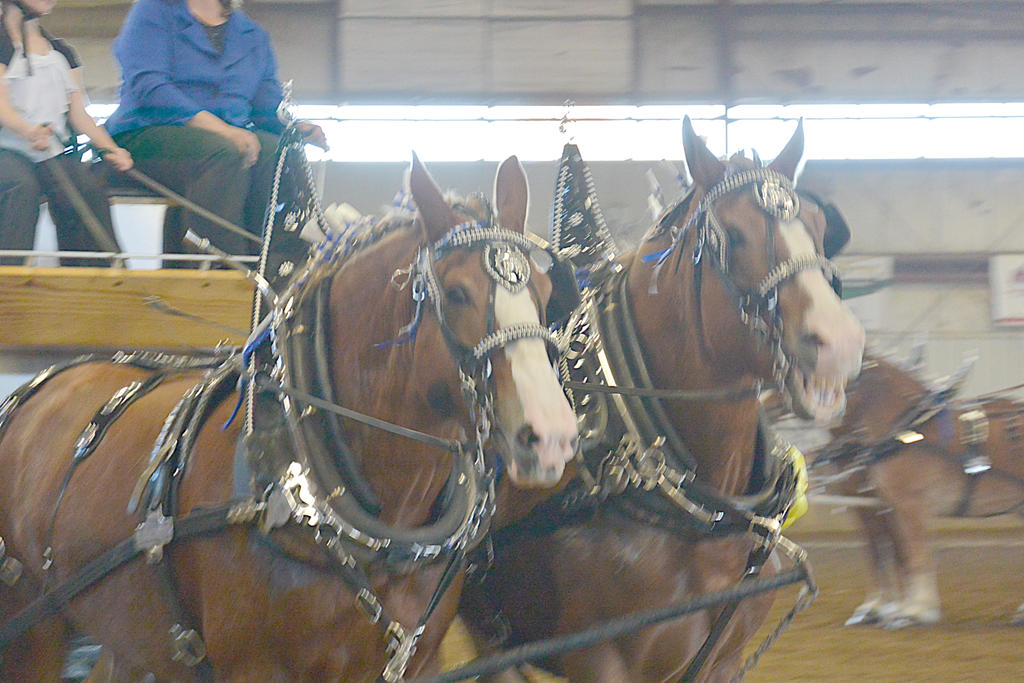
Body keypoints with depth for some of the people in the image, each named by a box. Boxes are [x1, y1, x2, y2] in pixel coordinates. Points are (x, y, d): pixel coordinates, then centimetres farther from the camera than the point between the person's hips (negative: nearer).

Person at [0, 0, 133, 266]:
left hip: (55, 153, 4)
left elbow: (78, 113, 13)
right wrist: (30, 132, -34)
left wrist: (111, 149, -7)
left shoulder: (61, 52, 22)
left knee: (88, 188, -27)